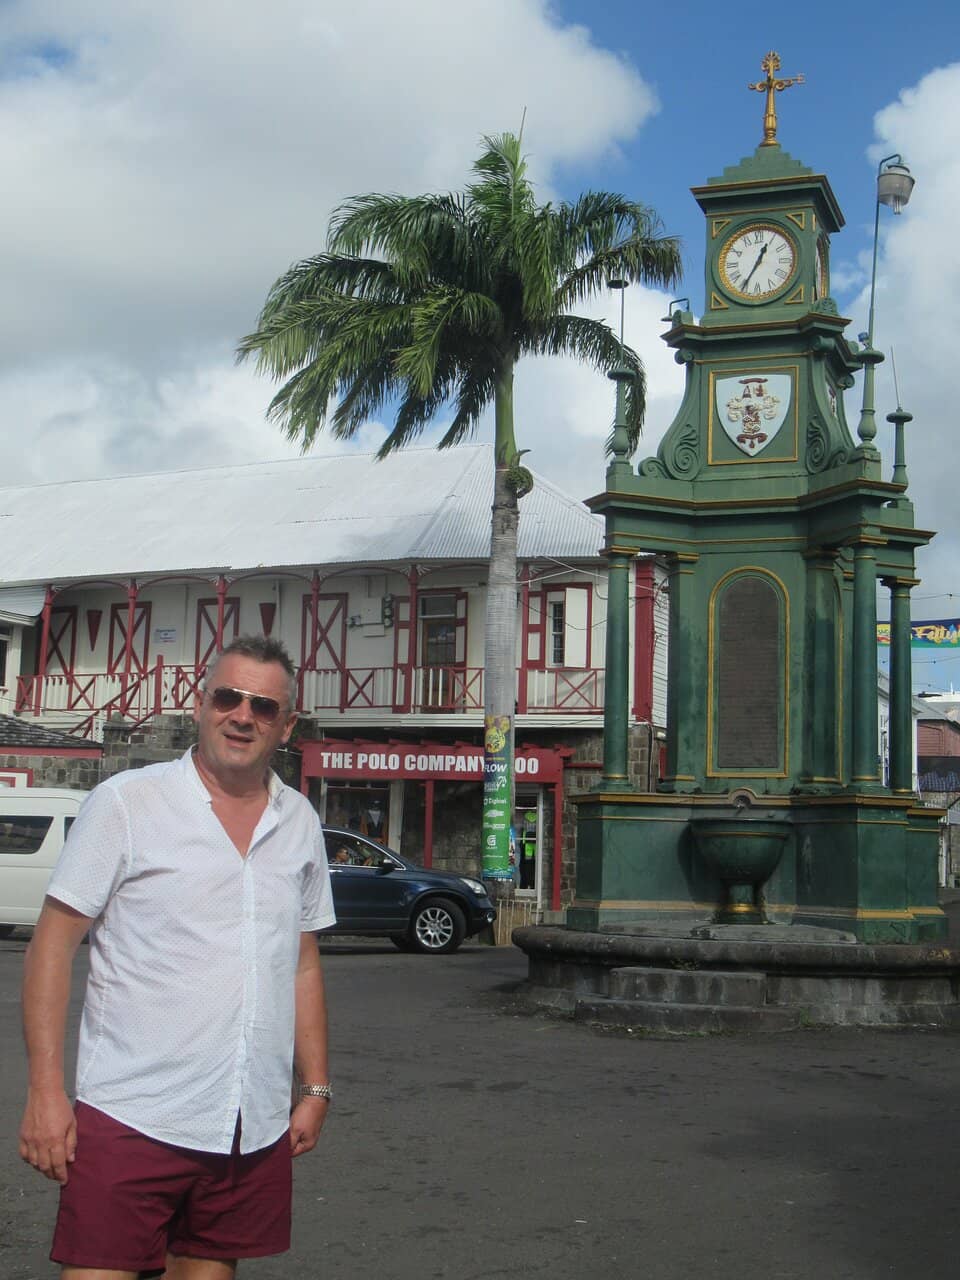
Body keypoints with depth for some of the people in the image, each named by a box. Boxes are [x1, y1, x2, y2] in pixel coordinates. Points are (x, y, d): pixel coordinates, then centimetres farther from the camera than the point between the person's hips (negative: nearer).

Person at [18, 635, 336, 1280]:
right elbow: (54, 942, -5)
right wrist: (46, 1088, -11)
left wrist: (316, 1088, 14)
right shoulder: (126, 802, -4)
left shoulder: (300, 822, 10)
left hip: (257, 1129, 4)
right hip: (132, 1120, -4)